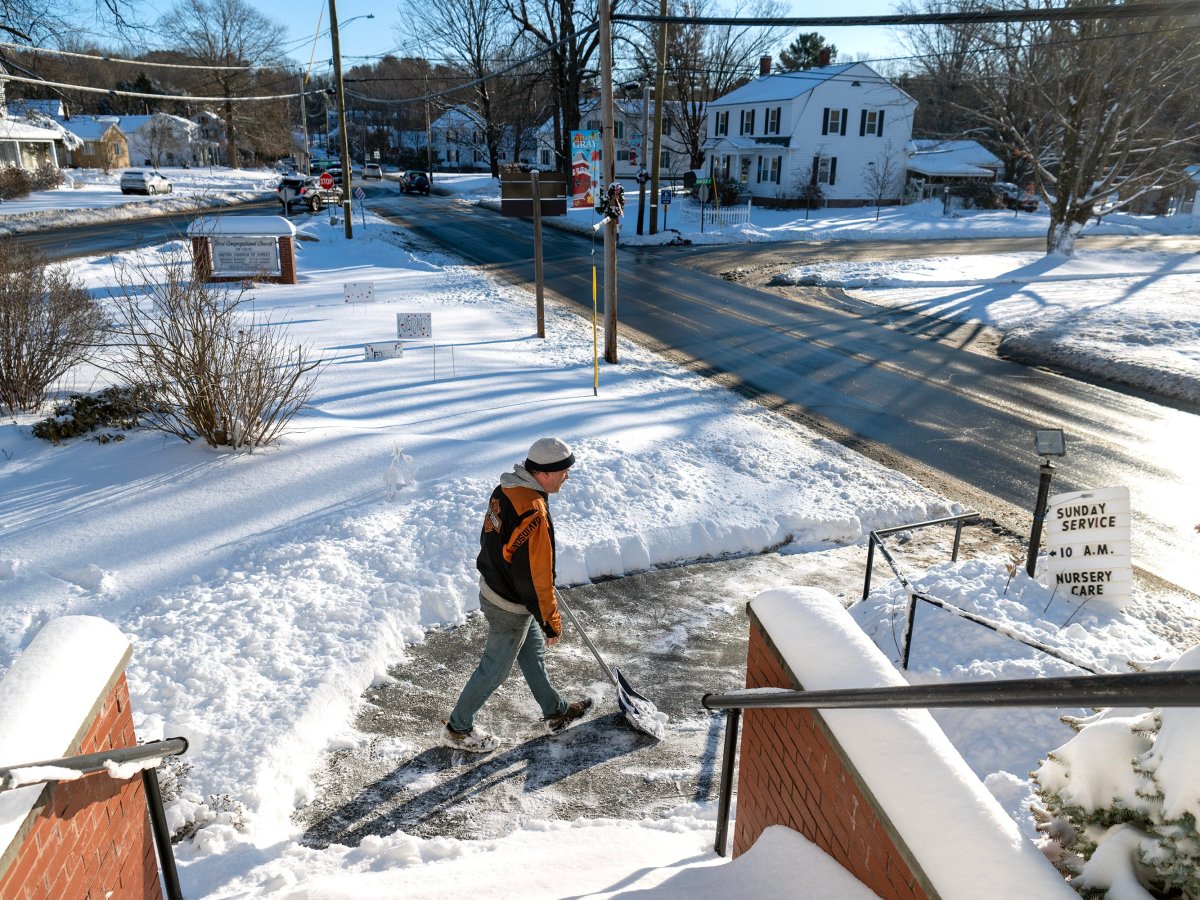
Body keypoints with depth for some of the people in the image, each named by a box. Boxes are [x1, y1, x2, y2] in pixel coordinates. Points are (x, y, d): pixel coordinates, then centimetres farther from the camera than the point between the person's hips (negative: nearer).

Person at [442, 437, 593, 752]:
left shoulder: (506, 489, -6)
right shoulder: (534, 515, -34)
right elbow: (537, 578, -27)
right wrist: (551, 621, -14)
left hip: (492, 583, 9)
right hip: (510, 607, -9)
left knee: (533, 652, 24)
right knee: (495, 668, 12)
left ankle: (555, 712, 43)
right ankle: (458, 728, 31)